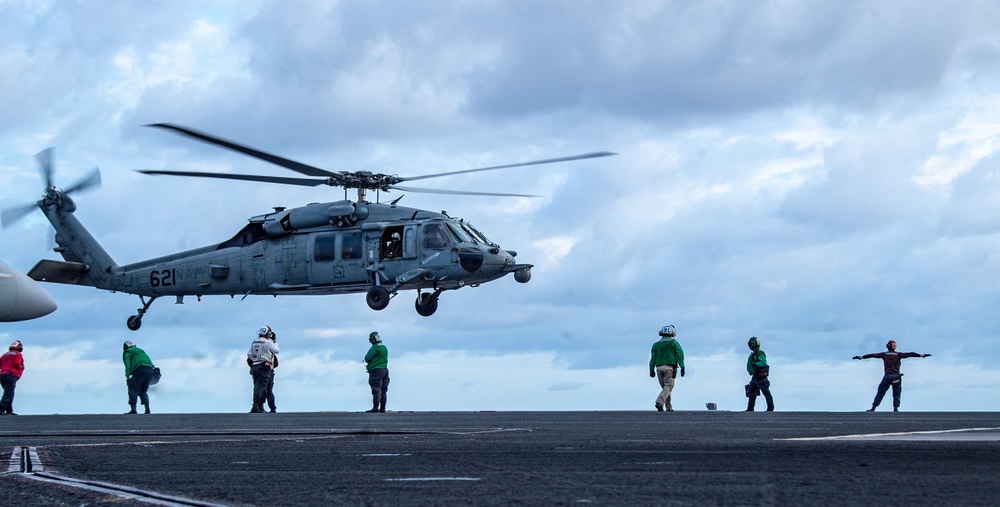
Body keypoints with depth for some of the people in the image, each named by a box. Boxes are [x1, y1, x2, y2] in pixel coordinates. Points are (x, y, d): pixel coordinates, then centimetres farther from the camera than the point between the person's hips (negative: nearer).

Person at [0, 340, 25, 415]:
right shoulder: (17, 355, 4)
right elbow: (16, 364, -12)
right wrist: (21, 367, 6)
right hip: (11, 375, -7)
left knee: (9, 393, 15)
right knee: (8, 393, -12)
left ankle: (9, 410, 8)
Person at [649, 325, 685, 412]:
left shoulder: (656, 344, 14)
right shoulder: (673, 342, 4)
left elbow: (653, 358, 7)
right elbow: (680, 354, -6)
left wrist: (651, 370, 4)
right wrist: (682, 367, -7)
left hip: (659, 368, 4)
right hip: (669, 367, -4)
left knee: (665, 388, 11)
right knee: (668, 387, -9)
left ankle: (669, 408, 7)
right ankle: (659, 402, -31)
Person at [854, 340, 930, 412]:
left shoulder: (884, 354, 5)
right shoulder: (898, 355, 3)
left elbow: (872, 355, 9)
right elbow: (910, 354, 3)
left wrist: (861, 357, 16)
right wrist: (921, 355, 7)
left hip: (887, 376, 0)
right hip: (896, 376, 0)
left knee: (880, 393, 5)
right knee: (896, 394, 10)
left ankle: (873, 408, 0)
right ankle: (895, 409, -2)